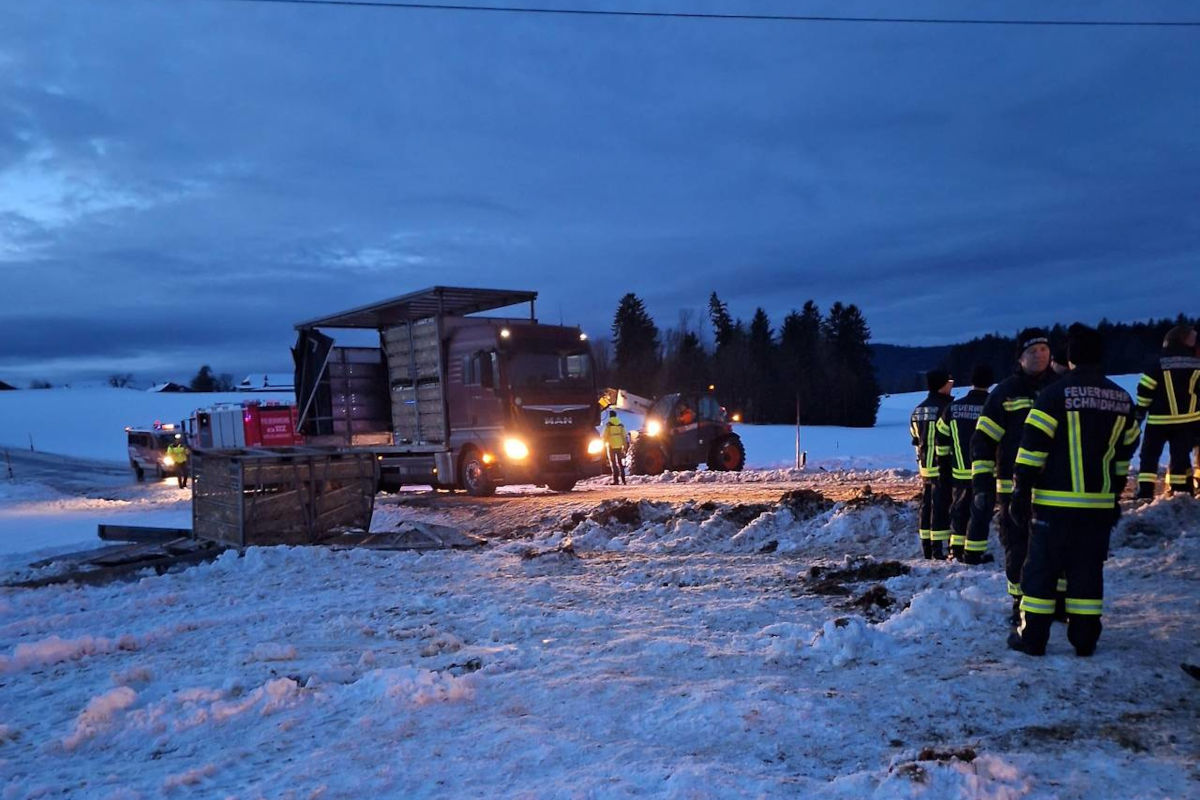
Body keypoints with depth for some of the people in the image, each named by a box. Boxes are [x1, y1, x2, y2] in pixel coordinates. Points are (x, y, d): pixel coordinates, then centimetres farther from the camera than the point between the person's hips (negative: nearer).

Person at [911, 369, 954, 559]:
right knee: (940, 505, -5)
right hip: (942, 465, -8)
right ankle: (938, 548, -4)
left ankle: (926, 548, 16)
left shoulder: (917, 410, 11)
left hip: (925, 466, 8)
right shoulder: (945, 408, -14)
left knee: (926, 504, 11)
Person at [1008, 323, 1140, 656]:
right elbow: (1125, 451, 16)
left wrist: (1021, 491, -7)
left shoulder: (1056, 393, -10)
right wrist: (1116, 495, 25)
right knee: (1088, 569, 11)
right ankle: (1084, 639, 15)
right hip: (1100, 504, 5)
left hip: (1056, 502, -5)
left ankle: (1032, 637, 6)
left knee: (1041, 567, 3)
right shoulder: (1122, 399, 8)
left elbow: (1033, 445, -12)